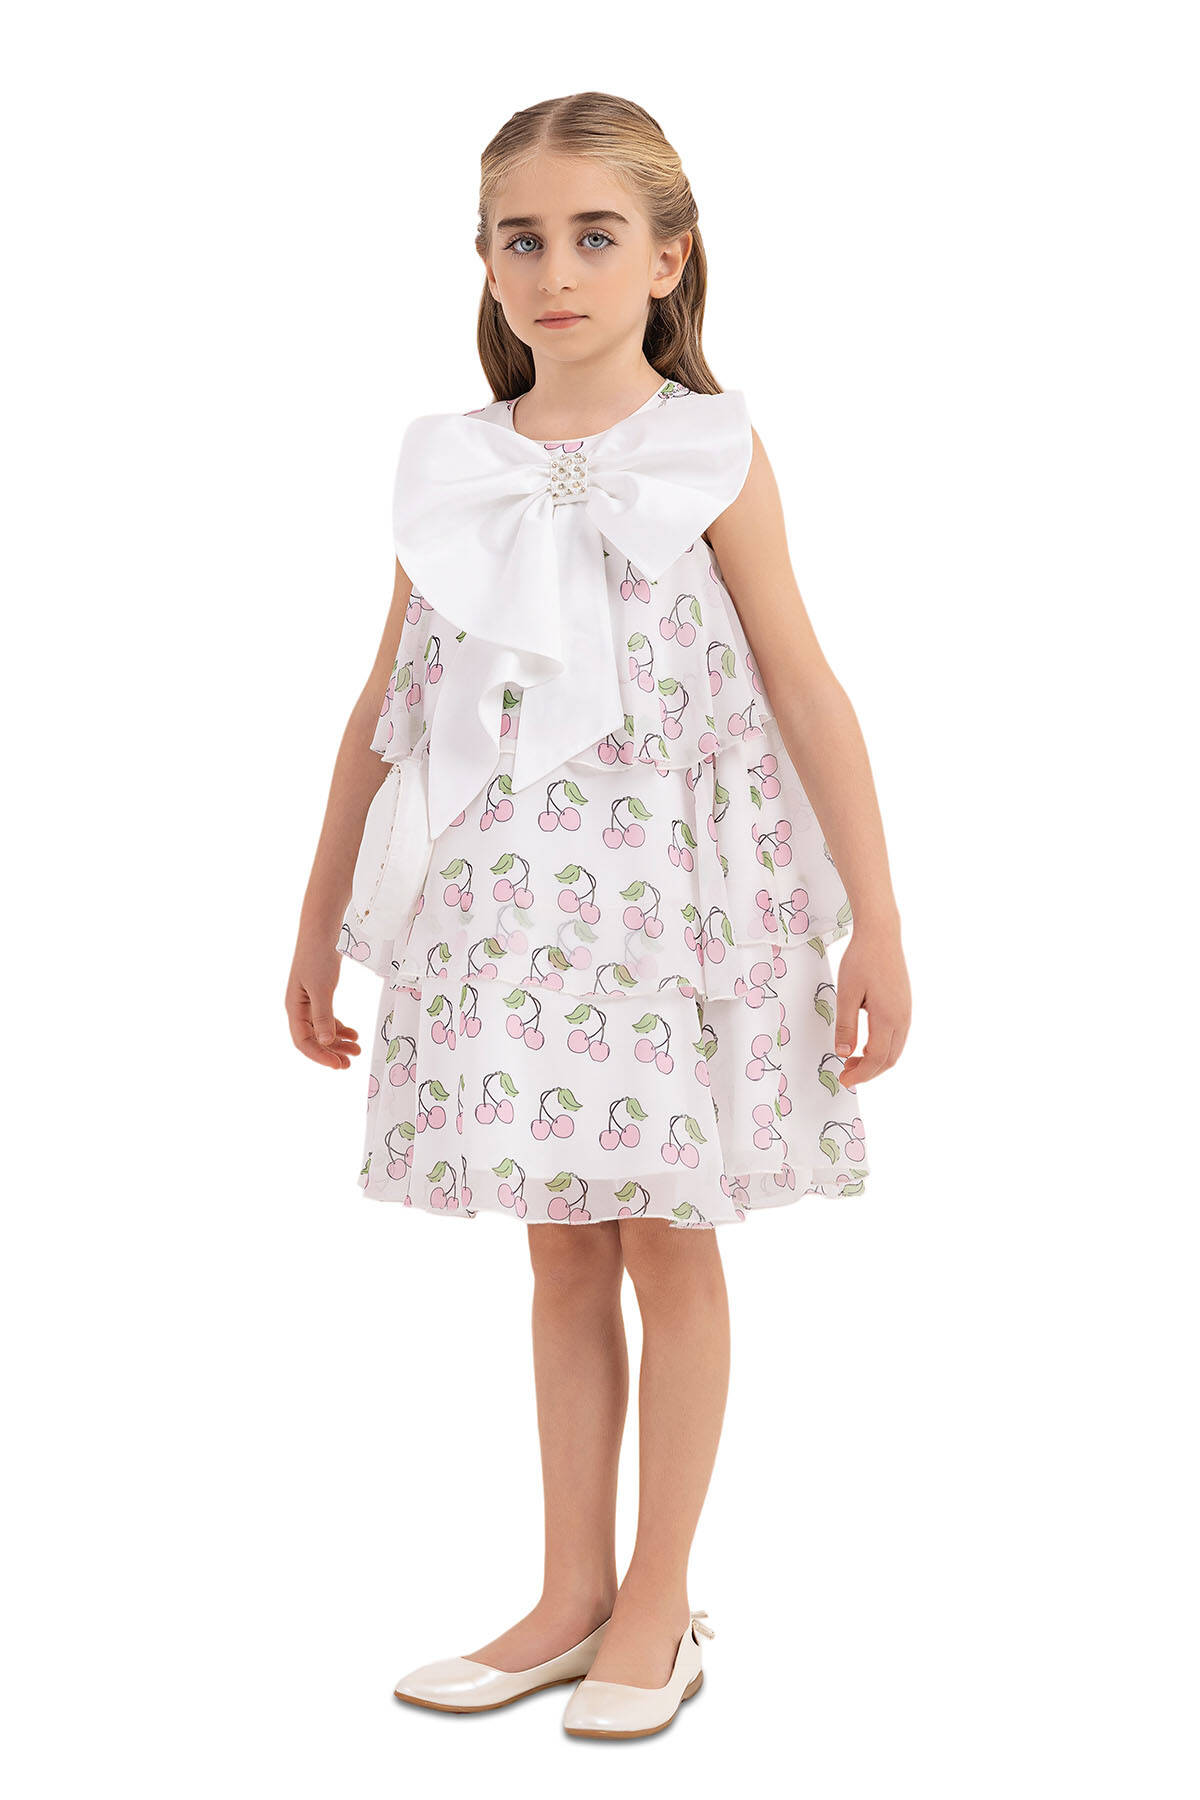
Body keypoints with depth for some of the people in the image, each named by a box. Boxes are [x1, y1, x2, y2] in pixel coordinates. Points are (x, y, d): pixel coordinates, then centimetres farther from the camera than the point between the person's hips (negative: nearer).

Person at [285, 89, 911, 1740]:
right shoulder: (451, 470, 6)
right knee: (562, 1245, 11)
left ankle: (657, 1605, 20)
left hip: (671, 890, -3)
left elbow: (807, 695, -4)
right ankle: (571, 1596, 24)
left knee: (668, 1242, 6)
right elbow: (389, 712, 11)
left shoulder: (709, 455, -3)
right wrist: (322, 923, 13)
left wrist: (875, 922, -9)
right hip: (505, 896, 3)